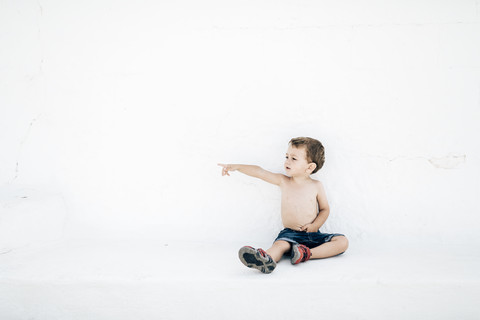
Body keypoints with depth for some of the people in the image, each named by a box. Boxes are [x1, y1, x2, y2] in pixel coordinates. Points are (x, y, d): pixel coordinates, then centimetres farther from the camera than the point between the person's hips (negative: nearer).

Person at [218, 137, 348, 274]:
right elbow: (260, 172, 0)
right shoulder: (283, 181, 5)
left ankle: (308, 253, -36)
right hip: (290, 233, -1)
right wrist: (236, 167, -7)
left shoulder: (316, 186, 2)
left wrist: (315, 225, -9)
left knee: (343, 241, -20)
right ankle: (267, 259, -65)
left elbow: (325, 209, 9)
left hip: (312, 234, 1)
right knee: (280, 244, -34)